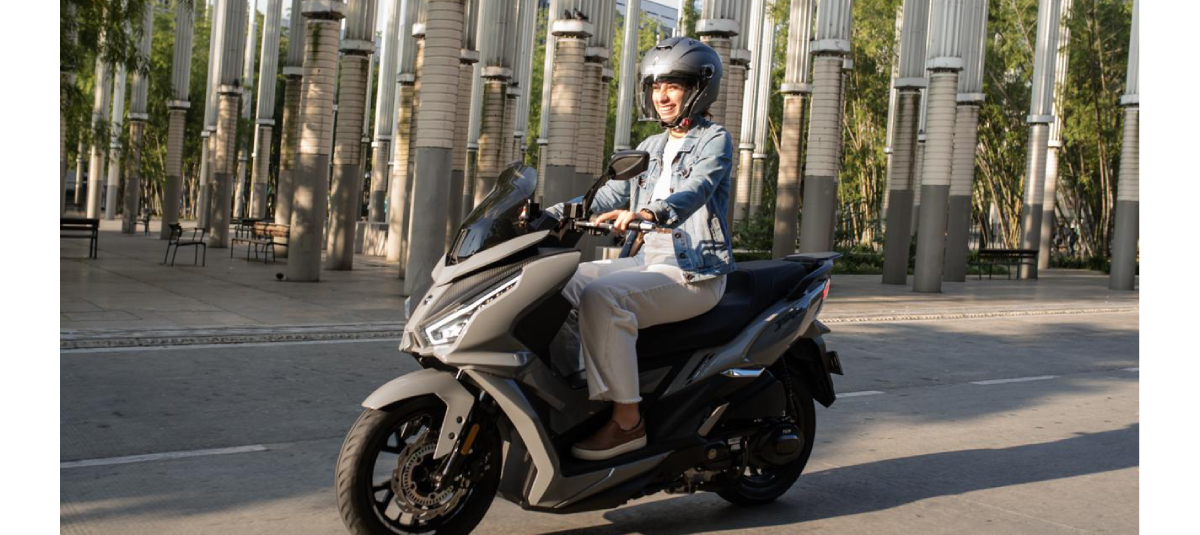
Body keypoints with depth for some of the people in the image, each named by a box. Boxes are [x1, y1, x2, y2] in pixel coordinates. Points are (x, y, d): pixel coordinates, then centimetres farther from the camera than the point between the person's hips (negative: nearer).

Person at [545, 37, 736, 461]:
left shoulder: (714, 140, -4)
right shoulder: (651, 148, 20)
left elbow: (696, 191, -24)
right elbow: (607, 197, 15)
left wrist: (648, 213, -45)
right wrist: (550, 214, 1)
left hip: (695, 272, -8)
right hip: (647, 262, 8)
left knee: (601, 297, -31)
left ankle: (627, 420, -26)